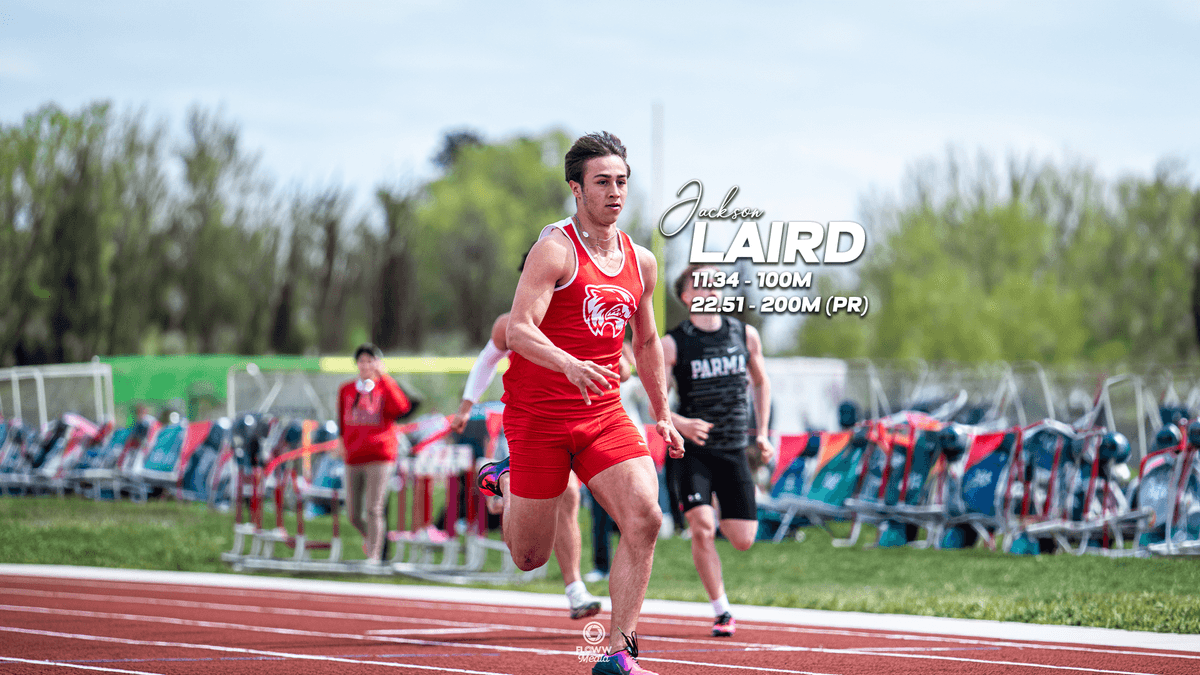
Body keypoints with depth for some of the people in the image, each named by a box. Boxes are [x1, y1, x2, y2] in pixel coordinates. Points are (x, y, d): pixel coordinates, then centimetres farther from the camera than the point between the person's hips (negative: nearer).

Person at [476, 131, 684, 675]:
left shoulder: (641, 262, 9)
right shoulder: (556, 249, -12)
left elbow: (646, 343, 24)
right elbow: (518, 330, -23)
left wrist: (662, 415, 21)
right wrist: (568, 364, -40)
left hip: (604, 415, 5)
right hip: (537, 411, -5)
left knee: (644, 519, -18)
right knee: (530, 558, 6)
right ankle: (504, 484, 40)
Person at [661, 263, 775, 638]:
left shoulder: (745, 335, 4)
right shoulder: (672, 343, -7)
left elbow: (761, 382, 19)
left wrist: (762, 434, 13)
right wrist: (681, 423, -26)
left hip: (734, 450, 3)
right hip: (694, 451, -3)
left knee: (743, 540, 0)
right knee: (702, 528, -20)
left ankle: (721, 519, 38)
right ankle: (722, 612, -6)